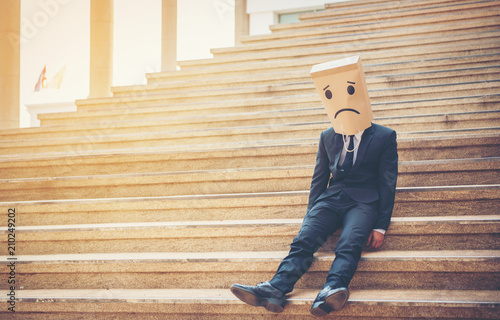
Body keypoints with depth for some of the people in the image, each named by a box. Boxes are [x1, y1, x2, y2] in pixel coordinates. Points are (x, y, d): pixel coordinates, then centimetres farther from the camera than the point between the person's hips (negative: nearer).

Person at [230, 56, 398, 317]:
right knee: (303, 240, -24)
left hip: (363, 203, -3)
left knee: (348, 244, -33)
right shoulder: (328, 137, 18)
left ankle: (332, 290, -58)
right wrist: (311, 215, 8)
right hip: (330, 200, 3)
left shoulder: (384, 137, 6)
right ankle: (275, 290, -45)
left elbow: (387, 183, 2)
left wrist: (381, 226, -6)